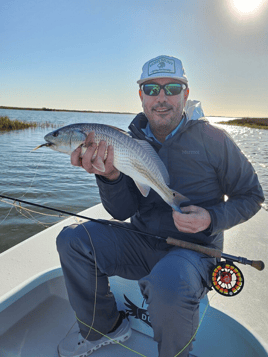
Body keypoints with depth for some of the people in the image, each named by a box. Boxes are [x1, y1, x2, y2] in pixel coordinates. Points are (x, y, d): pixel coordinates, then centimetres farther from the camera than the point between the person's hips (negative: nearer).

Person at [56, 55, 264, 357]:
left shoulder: (212, 140, -9)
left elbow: (251, 196, 0)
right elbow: (123, 212, -6)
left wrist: (212, 219, -18)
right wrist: (109, 176, -26)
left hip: (193, 247, -3)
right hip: (142, 241, 4)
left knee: (167, 286, -36)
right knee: (72, 239, -11)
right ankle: (105, 327, 12)